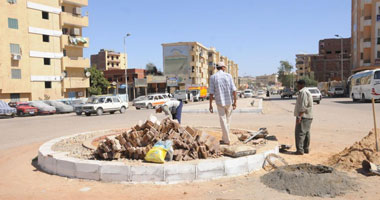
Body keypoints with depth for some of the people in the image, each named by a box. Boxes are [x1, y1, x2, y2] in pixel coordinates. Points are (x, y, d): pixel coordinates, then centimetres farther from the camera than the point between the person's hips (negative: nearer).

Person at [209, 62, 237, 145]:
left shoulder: (213, 77, -4)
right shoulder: (228, 76, -1)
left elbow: (211, 92, -8)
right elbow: (233, 90, -6)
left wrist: (210, 105, -3)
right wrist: (235, 102, -1)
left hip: (220, 102, -1)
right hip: (229, 101, 1)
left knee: (223, 120, 5)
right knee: (227, 119, 16)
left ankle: (226, 140, 6)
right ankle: (225, 138, 22)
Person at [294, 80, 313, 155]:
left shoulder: (303, 92, -15)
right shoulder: (306, 92, 20)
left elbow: (303, 106, -23)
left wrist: (299, 116, -26)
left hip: (303, 116, -11)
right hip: (308, 117, 11)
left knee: (300, 133, -9)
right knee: (306, 133, 13)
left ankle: (300, 150, -9)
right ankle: (306, 149, 20)